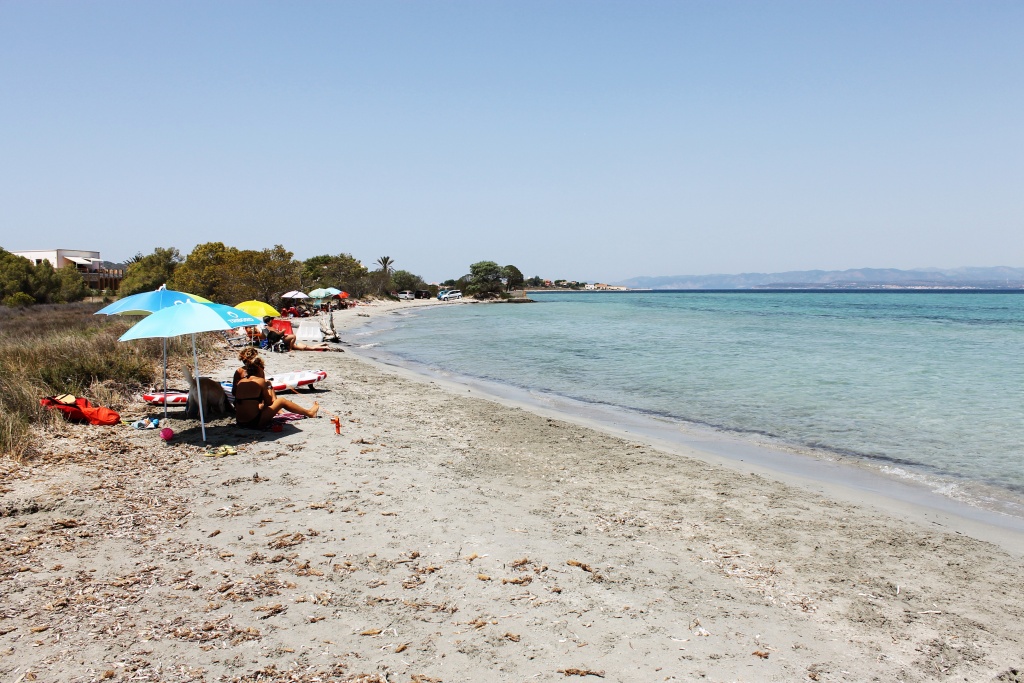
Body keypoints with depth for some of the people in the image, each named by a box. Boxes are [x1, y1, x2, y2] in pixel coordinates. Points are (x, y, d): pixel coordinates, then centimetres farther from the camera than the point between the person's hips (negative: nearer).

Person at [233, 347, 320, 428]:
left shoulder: (240, 382, 8)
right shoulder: (260, 381, -6)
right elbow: (269, 402, -1)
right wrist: (268, 388, 16)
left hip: (240, 422, 6)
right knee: (282, 401, 11)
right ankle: (309, 413, 25)